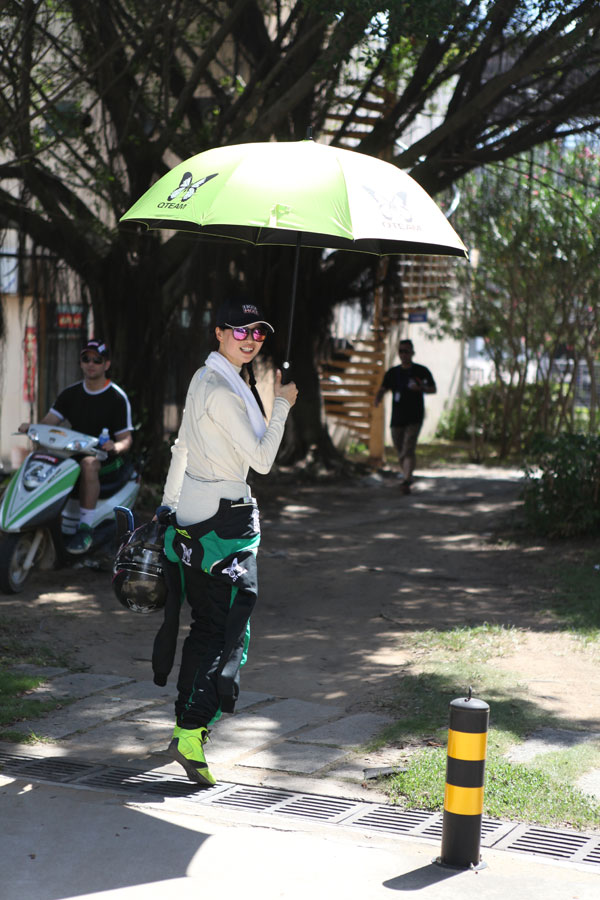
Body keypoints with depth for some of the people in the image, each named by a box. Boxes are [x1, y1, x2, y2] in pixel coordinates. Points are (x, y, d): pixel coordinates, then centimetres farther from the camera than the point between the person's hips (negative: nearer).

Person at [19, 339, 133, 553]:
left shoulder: (117, 397, -3)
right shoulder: (70, 393, 12)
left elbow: (125, 438, -4)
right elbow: (48, 421, 4)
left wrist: (116, 446, -28)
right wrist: (32, 427, -19)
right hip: (73, 453, 5)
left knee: (88, 464, -39)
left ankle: (85, 528, -38)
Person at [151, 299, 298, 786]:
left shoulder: (205, 379, 13)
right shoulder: (222, 392, -18)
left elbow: (182, 446, 20)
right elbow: (262, 459, -17)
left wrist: (169, 504, 27)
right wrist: (282, 405, -5)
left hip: (191, 514, 10)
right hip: (222, 518, -10)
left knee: (207, 623, 17)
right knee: (227, 627, -10)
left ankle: (189, 719, 25)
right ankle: (191, 733, -14)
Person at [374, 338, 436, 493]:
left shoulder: (421, 371, 3)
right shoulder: (393, 372, 10)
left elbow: (433, 389, 9)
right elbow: (382, 389, 8)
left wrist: (421, 388, -13)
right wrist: (377, 399, -15)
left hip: (414, 418, -4)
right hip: (397, 418, 4)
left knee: (408, 450, -18)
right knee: (401, 453, 10)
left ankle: (406, 481, -26)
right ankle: (408, 475, 32)